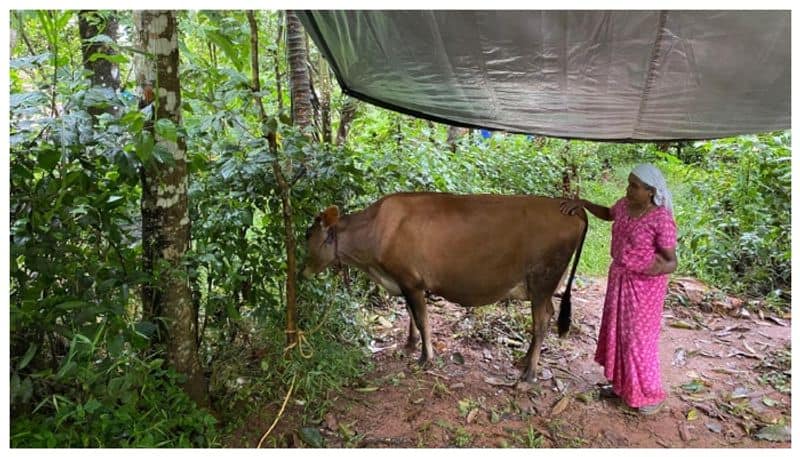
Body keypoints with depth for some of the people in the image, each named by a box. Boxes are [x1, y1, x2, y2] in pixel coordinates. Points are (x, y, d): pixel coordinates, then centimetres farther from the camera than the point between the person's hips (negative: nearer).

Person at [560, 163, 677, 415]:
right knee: (617, 332, 17)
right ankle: (621, 384, 34)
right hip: (619, 278, 8)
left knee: (638, 337, 2)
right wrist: (583, 203, 7)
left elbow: (672, 261, -21)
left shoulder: (661, 220, -24)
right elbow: (608, 213, 20)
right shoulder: (624, 205, -3)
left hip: (644, 284, -7)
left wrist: (660, 268, -44)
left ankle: (651, 394, 22)